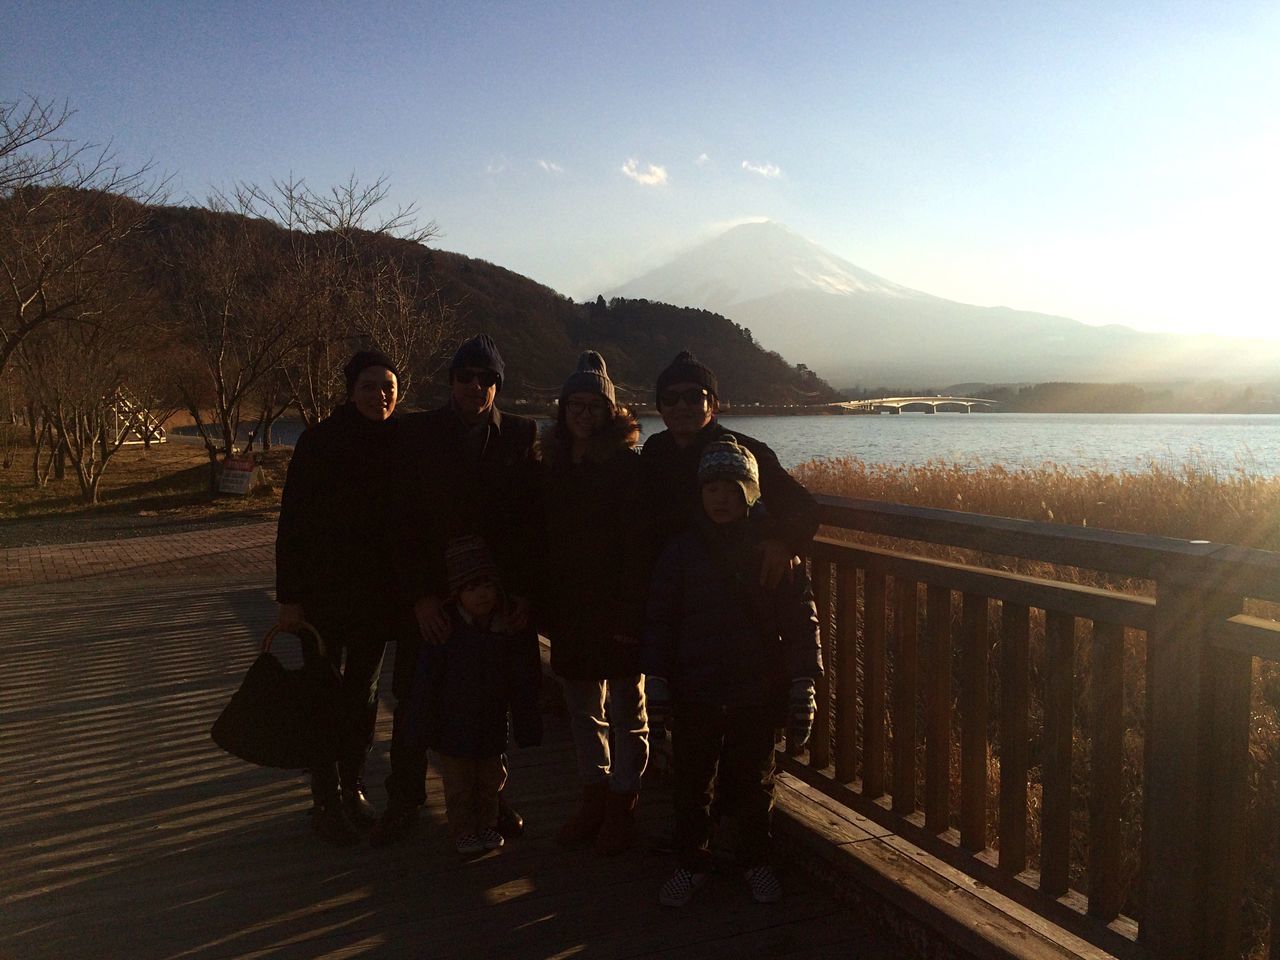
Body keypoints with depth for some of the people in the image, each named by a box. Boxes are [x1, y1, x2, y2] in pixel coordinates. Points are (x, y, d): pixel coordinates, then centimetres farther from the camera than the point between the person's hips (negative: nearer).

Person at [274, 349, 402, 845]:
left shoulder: (401, 442, 0)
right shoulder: (320, 441, -10)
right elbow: (293, 522, -10)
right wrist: (289, 596, -12)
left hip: (378, 593, 3)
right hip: (325, 592, -3)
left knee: (363, 692, 13)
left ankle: (353, 788, 27)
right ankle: (327, 800, 16)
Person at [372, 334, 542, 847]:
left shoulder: (522, 435, 3)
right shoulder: (417, 432, 1)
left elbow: (533, 520, 1)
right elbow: (405, 521, -3)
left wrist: (524, 594, -8)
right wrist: (419, 595, -11)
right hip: (433, 599, 0)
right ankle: (404, 801, 25)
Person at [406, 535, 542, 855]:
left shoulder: (510, 629, -8)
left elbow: (525, 681, 0)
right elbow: (426, 679, -12)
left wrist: (527, 726, 1)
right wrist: (424, 726, -11)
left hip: (492, 724, 3)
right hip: (453, 726, -3)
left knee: (492, 780, 19)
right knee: (459, 785, 11)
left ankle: (488, 825, 38)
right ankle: (464, 831, 30)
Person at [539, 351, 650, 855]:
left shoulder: (627, 465, -10)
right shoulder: (552, 465, 8)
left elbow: (638, 545, -16)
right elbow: (543, 539, 10)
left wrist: (631, 611, -21)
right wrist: (546, 605, 5)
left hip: (617, 610, -6)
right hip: (571, 610, 6)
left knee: (626, 710, 7)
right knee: (583, 709, 15)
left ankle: (621, 807, 19)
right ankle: (594, 798, 30)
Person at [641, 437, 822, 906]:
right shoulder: (682, 550, -1)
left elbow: (801, 618, -1)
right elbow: (659, 617, 3)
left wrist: (802, 684, -4)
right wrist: (656, 680, -1)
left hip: (757, 691, 0)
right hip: (694, 691, 1)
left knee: (753, 783, 13)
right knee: (692, 783, 10)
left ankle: (756, 861, 33)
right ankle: (690, 863, 29)